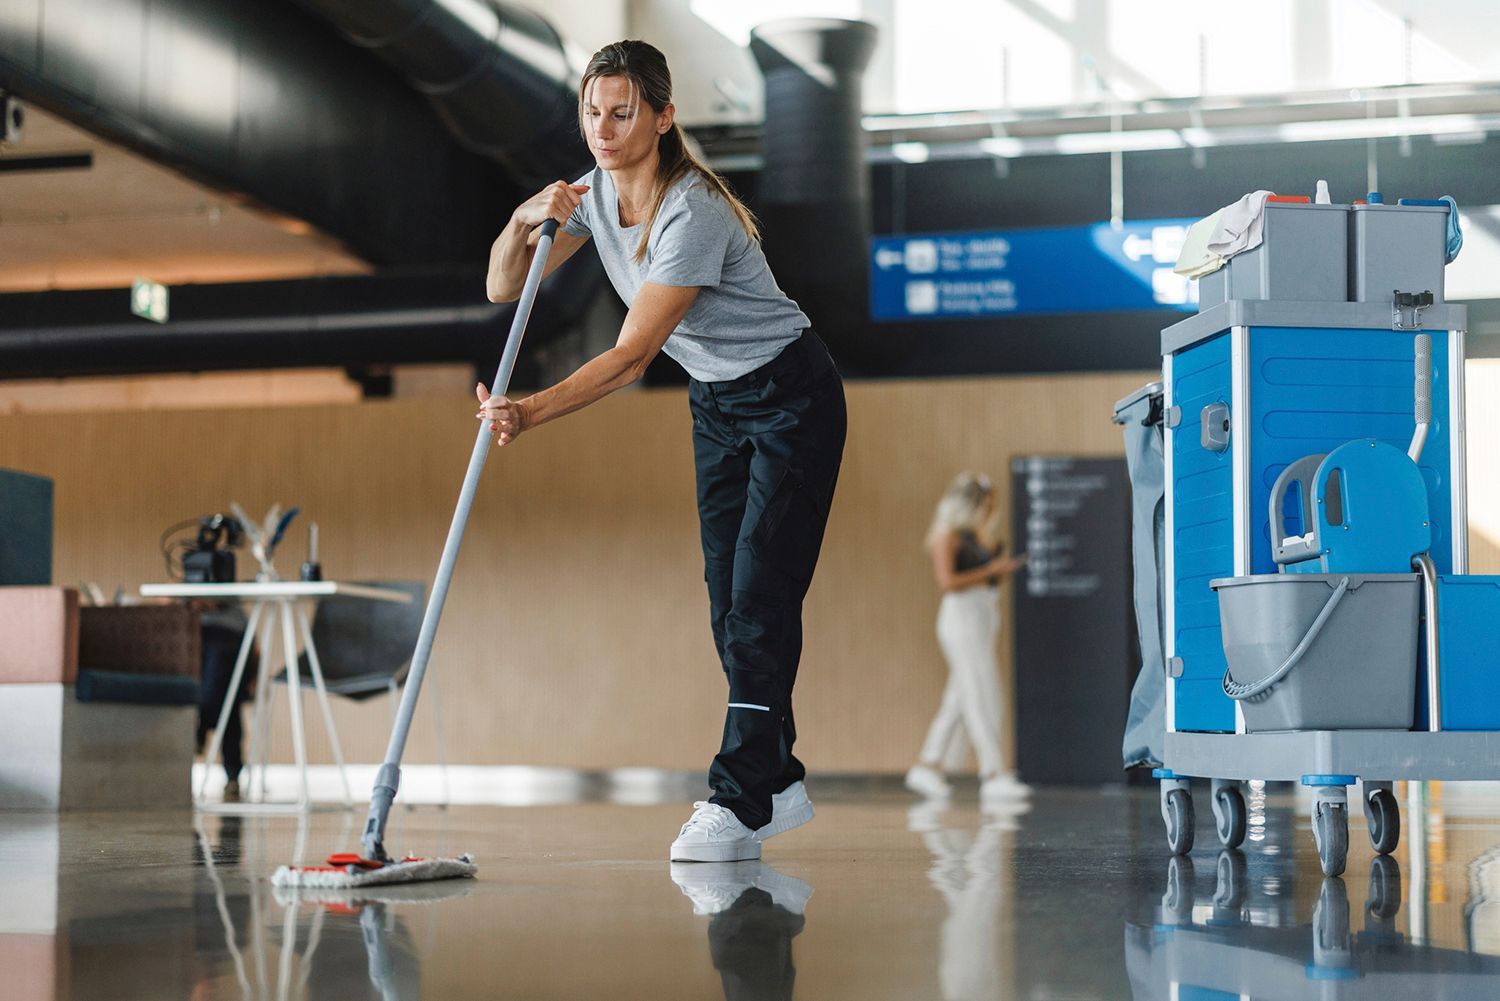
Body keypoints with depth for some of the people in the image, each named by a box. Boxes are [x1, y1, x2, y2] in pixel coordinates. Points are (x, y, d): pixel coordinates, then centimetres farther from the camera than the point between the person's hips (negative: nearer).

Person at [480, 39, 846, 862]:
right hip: (717, 404, 8)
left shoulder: (692, 213, -29)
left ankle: (739, 800, -9)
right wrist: (525, 218, -25)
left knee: (761, 596, -12)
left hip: (791, 400, -8)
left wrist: (532, 412, -40)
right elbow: (503, 287, -6)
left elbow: (632, 356, -31)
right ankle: (777, 782, 14)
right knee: (728, 601, 5)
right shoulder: (597, 192, -5)